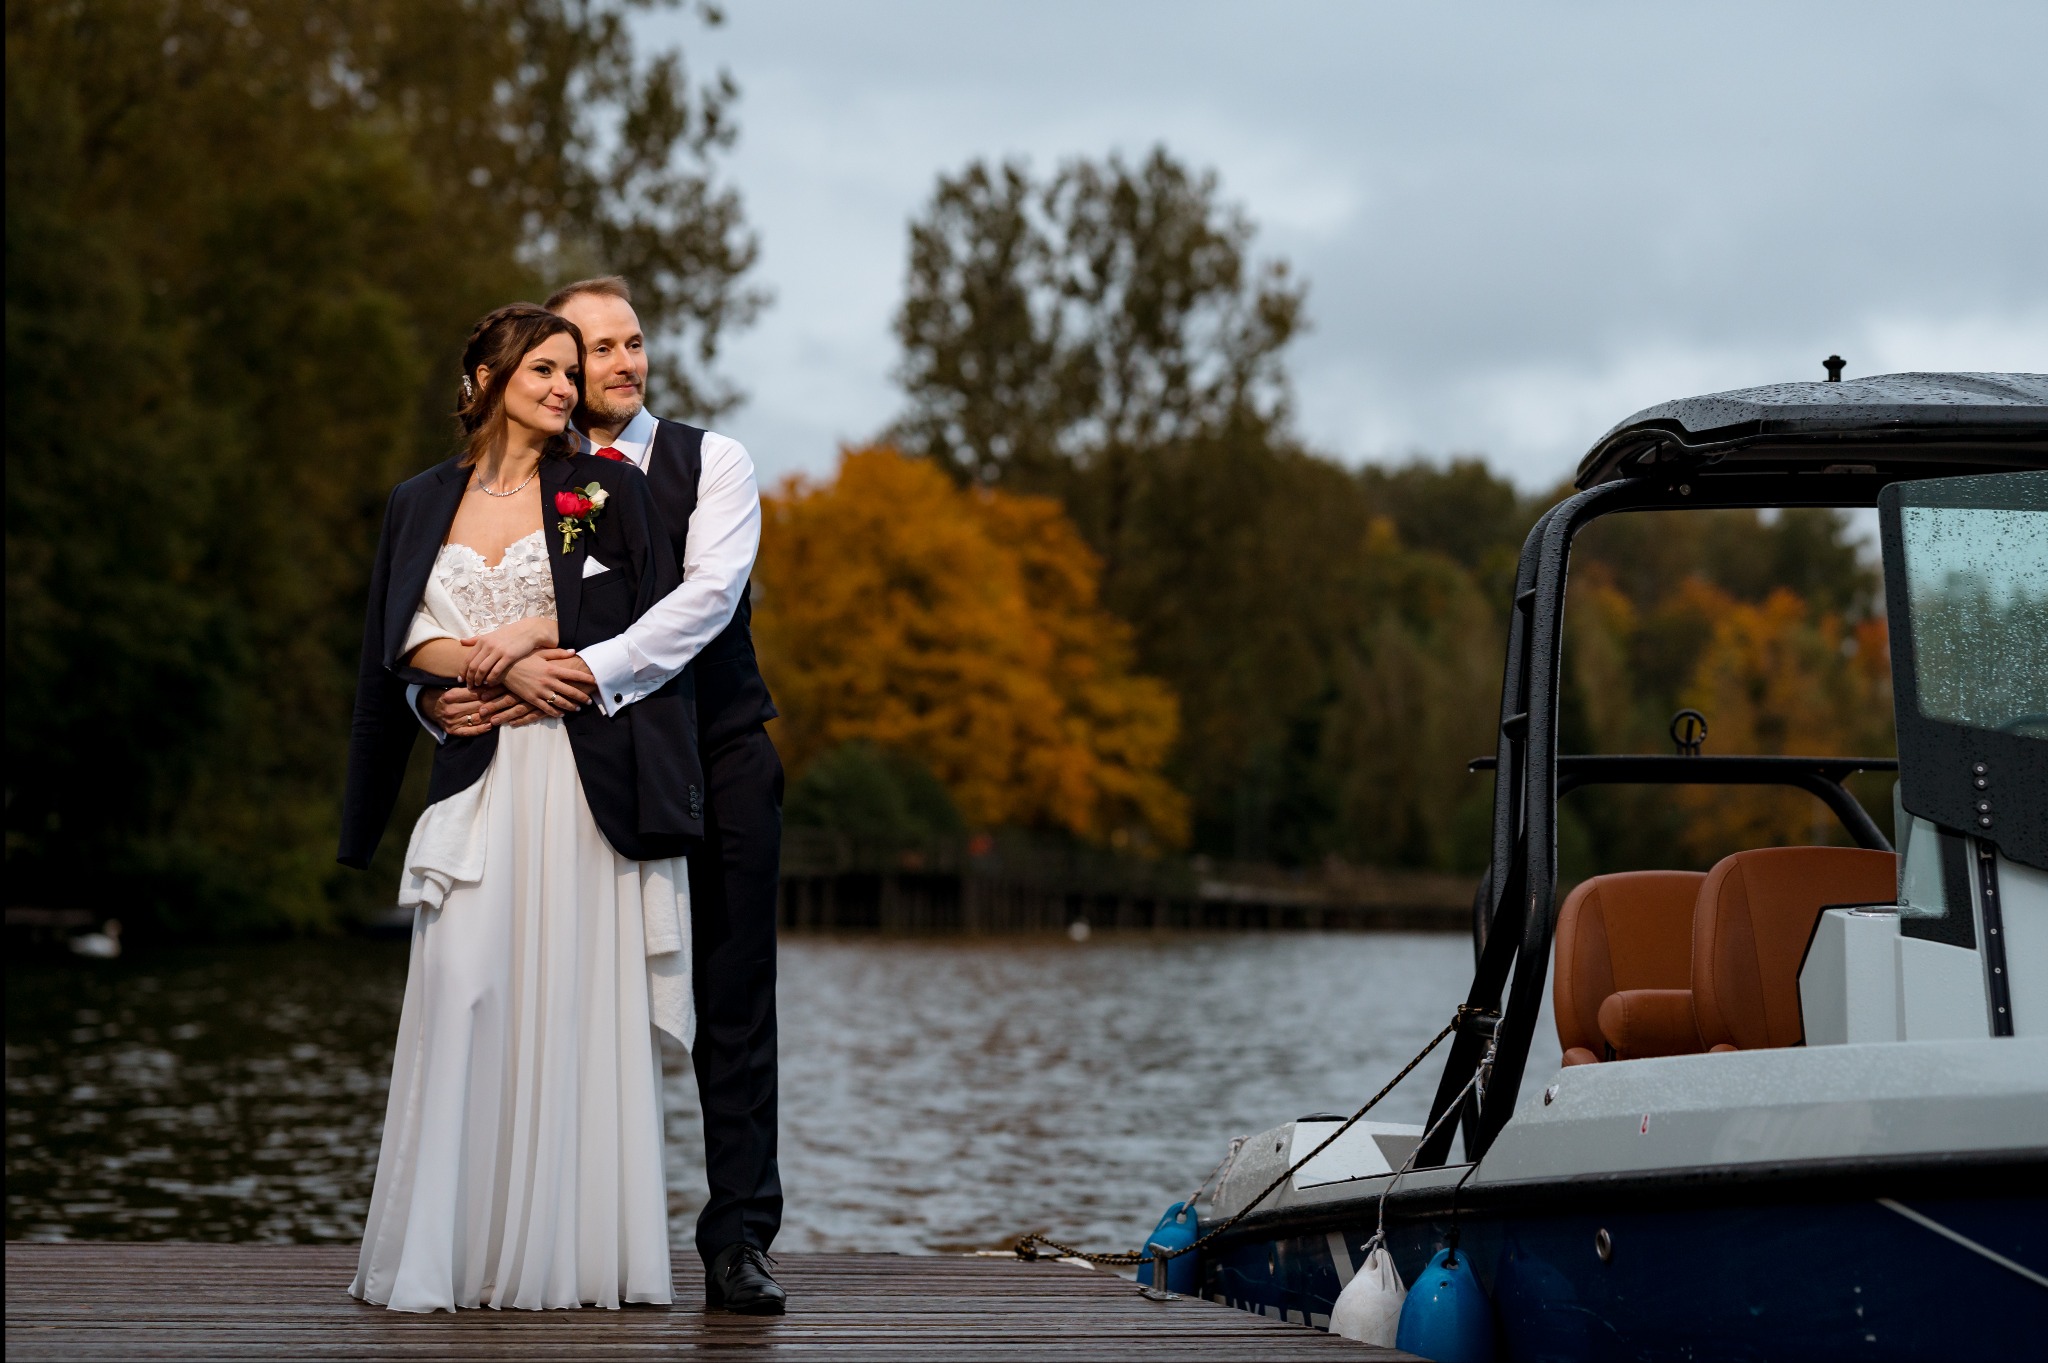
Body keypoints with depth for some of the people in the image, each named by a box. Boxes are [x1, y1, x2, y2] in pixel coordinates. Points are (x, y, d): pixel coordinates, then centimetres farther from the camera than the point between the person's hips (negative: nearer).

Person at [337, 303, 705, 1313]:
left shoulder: (606, 492, 7)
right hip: (478, 783, 2)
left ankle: (569, 1254, 0)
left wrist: (532, 643, -9)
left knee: (577, 1001, -4)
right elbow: (407, 639, 6)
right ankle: (441, 1257, -4)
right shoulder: (423, 502, 14)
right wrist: (502, 666, -10)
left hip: (582, 776, -1)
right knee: (463, 995, -8)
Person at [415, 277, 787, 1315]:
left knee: (733, 1013, -1)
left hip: (719, 760, -1)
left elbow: (709, 594, -15)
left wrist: (593, 671, -26)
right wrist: (435, 692, -23)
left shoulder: (711, 462, 1)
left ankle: (737, 1244, 2)